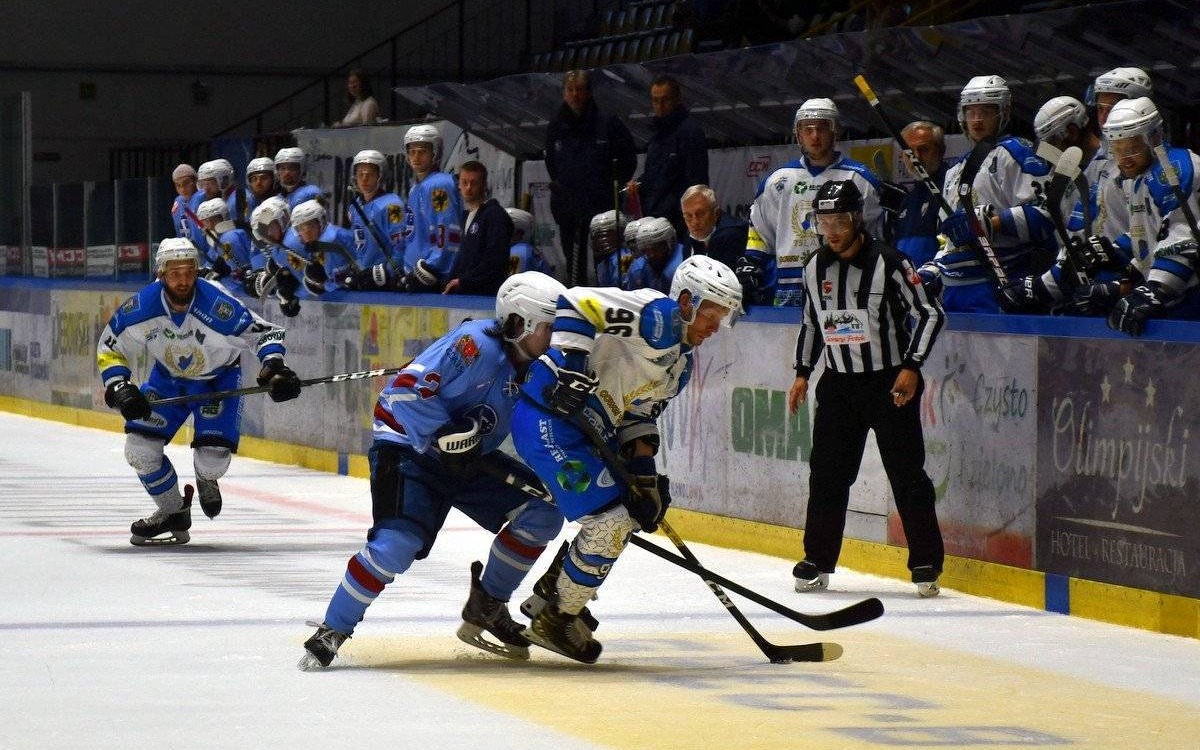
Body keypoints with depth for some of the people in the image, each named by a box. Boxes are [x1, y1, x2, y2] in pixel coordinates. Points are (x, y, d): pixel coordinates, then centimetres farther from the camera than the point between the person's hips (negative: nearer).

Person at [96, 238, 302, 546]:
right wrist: (119, 388, -23)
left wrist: (273, 365, -37)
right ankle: (174, 513, 15)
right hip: (168, 377, 3)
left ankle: (206, 479, 26)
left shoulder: (218, 306, -34)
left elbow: (262, 332, -20)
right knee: (139, 448, -10)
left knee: (213, 457, -16)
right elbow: (110, 348, -10)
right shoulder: (141, 307, -25)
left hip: (218, 378, -3)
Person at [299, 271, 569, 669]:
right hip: (409, 447, -8)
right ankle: (333, 630, -11)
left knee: (542, 513, -5)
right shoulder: (477, 345, -23)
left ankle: (486, 607, 9)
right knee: (398, 543, -26)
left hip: (473, 460, 8)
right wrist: (446, 436, -28)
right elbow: (407, 387, -26)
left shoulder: (537, 369, 2)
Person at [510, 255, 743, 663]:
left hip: (587, 430, 11)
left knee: (645, 505, 20)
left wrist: (644, 469, 3)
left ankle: (552, 589, 28)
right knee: (610, 519, -12)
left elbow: (639, 415, 16)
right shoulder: (659, 316, -16)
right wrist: (572, 367, -29)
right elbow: (576, 304, -22)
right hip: (549, 419, -11)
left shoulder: (681, 363, 15)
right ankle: (554, 620, 3)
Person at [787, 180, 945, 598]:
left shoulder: (888, 263, -13)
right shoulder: (816, 268, 5)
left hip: (890, 383, -5)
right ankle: (818, 562, 12)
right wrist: (802, 372, 14)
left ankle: (927, 564, 0)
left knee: (907, 473, -5)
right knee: (827, 473, 3)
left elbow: (930, 314, -10)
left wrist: (911, 367, -17)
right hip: (838, 383, 5)